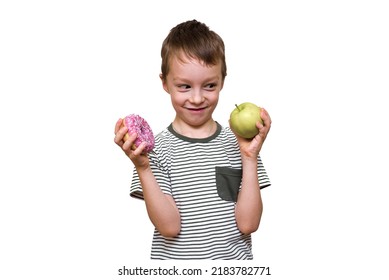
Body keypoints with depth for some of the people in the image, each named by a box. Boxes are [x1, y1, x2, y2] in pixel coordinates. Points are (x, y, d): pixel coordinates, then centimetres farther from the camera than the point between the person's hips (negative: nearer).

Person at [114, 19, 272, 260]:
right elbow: (169, 227, -17)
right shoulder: (156, 148, -12)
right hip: (175, 258, -1)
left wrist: (250, 158, -18)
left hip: (235, 257, 2)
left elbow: (248, 224, -11)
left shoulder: (239, 142, -7)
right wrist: (142, 168, -25)